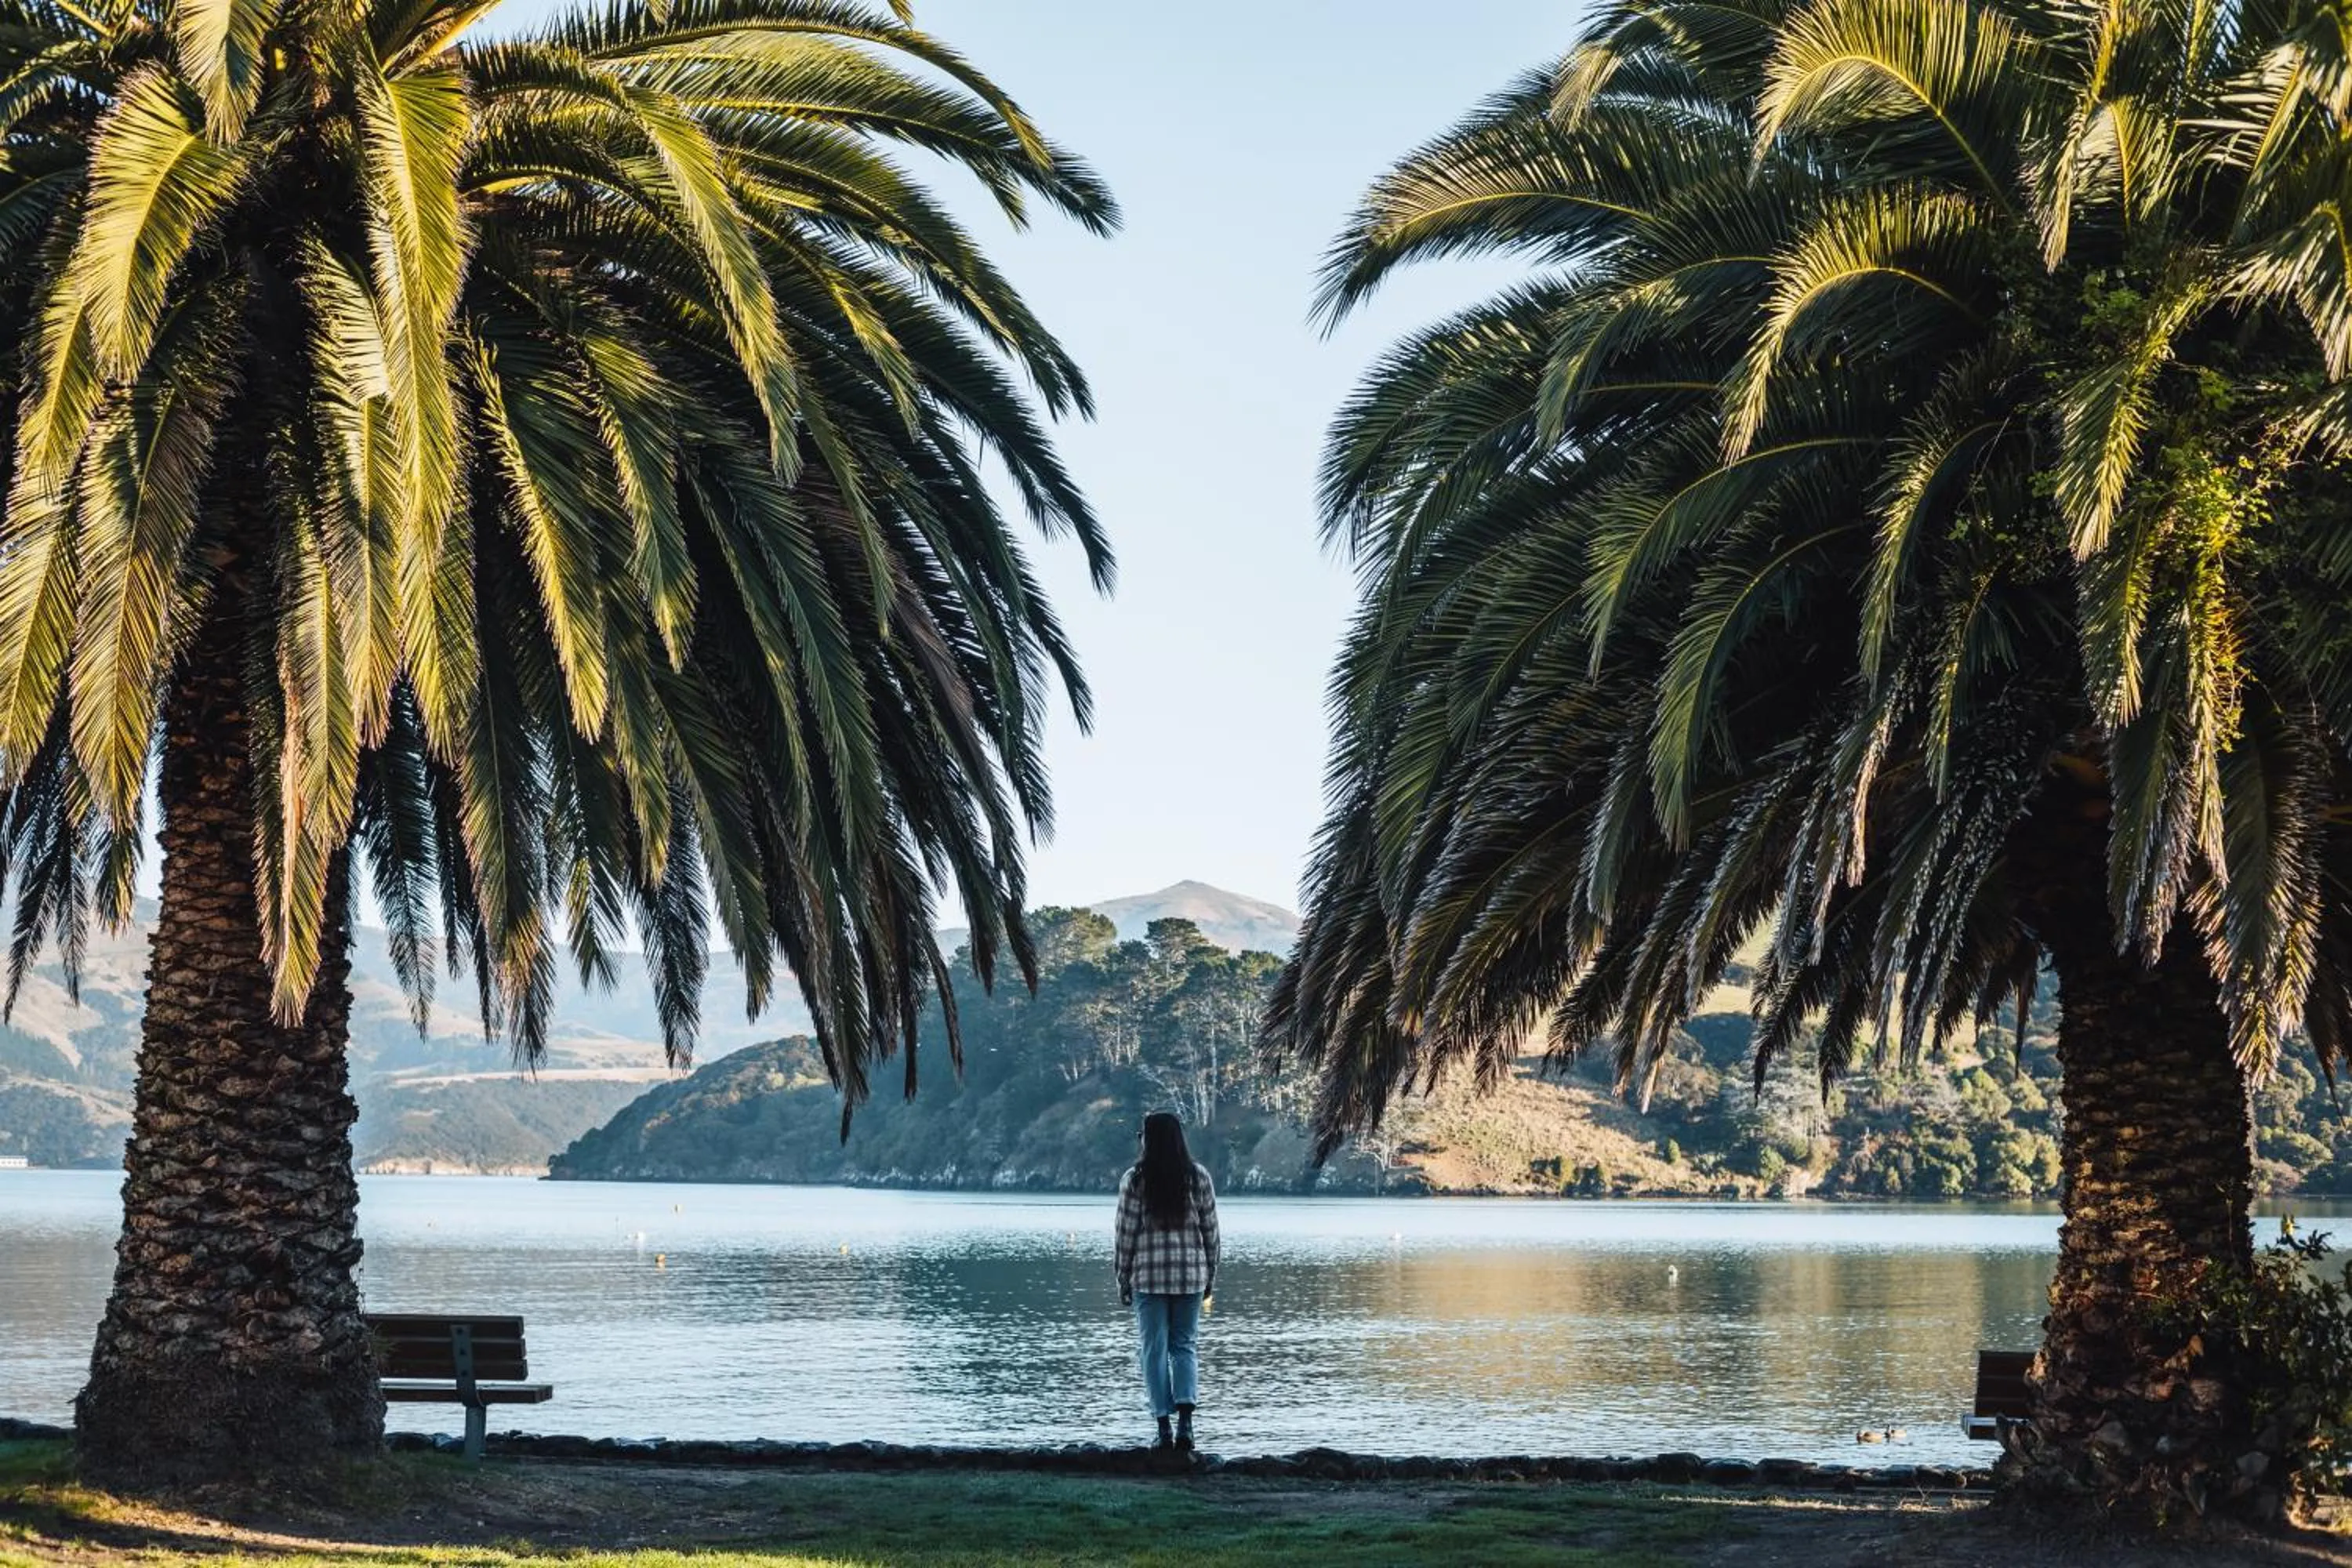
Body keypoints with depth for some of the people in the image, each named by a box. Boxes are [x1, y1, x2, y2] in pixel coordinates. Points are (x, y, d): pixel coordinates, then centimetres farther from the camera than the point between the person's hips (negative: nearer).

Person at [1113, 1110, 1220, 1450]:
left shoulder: (1134, 1180, -6)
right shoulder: (1199, 1178, 1)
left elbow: (1126, 1232, -4)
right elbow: (1210, 1230, 4)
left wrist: (1123, 1278, 5)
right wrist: (1210, 1275, 14)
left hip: (1148, 1276, -2)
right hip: (1191, 1275, 2)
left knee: (1154, 1349, 5)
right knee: (1185, 1345, 12)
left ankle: (1164, 1428, 2)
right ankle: (1185, 1419, -6)